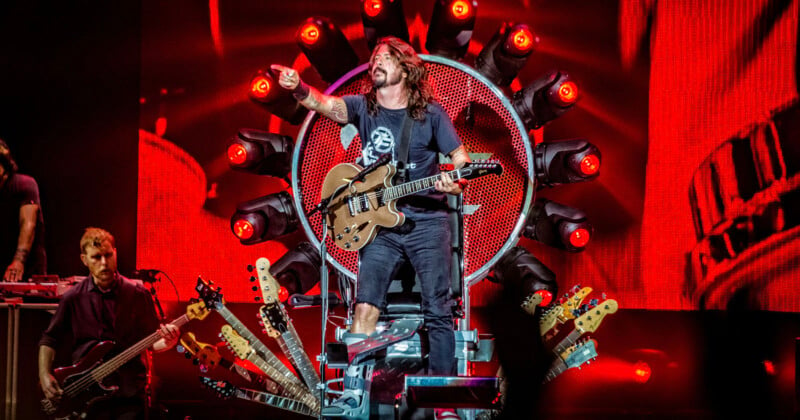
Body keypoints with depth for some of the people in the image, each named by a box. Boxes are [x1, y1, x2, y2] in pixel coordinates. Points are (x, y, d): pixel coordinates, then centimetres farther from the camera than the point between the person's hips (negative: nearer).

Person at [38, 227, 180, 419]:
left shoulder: (137, 294, 2)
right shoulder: (73, 298, 2)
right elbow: (49, 339, 11)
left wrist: (167, 342, -15)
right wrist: (44, 375, -2)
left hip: (129, 394, 0)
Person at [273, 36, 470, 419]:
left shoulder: (430, 113, 0)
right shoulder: (363, 106, 3)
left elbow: (462, 158, 2)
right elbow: (324, 104, -15)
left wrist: (455, 182, -21)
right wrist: (298, 88, -36)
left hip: (427, 221, -1)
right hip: (380, 222, 2)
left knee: (437, 311, -2)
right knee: (365, 305, -8)